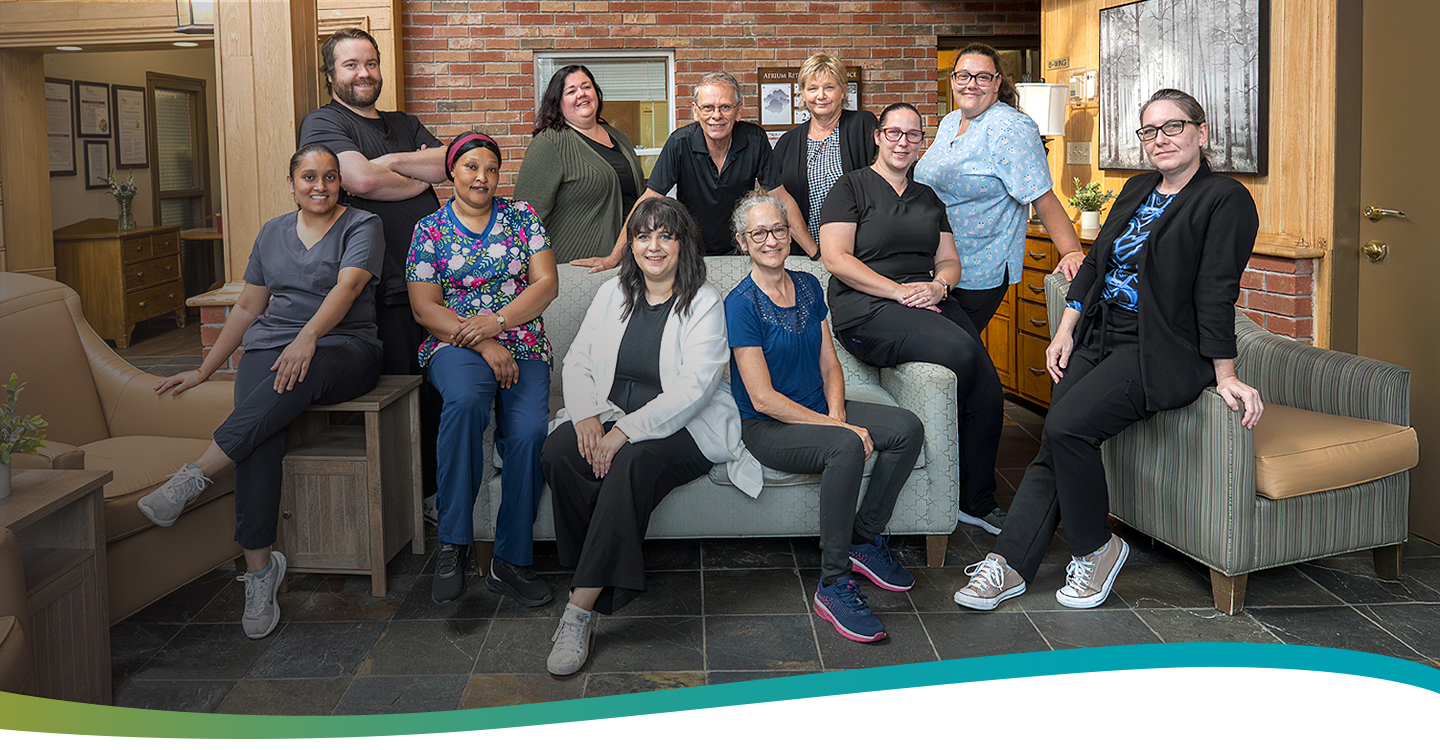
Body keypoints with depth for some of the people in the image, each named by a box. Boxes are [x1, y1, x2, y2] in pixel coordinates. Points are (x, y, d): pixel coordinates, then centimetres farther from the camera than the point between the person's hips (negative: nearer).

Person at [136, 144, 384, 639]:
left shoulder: (361, 226, 5)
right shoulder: (273, 233, 20)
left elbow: (347, 287, -14)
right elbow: (247, 308, 24)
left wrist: (308, 337, -31)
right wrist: (204, 370, 19)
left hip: (343, 348, -3)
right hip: (271, 346, 4)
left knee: (303, 372, -41)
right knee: (261, 438, -28)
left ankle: (195, 475, -41)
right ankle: (259, 568, -29)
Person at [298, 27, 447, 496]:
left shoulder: (404, 125, 24)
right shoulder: (322, 123, 3)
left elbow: (452, 164, 7)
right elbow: (361, 180, -15)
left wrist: (391, 162, -5)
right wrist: (420, 180, 2)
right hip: (383, 287, -6)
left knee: (436, 394, 6)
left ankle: (431, 497, 15)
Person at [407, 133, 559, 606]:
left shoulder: (522, 217, 12)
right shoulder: (429, 230, 9)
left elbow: (547, 283, 3)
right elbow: (425, 308, 1)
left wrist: (496, 322, -12)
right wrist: (482, 345, -13)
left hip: (523, 347, 2)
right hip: (456, 347, -1)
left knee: (529, 431, -28)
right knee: (465, 400, -37)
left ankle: (511, 562, -17)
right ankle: (453, 544, -29)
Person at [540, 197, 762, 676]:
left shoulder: (704, 304, -4)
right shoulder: (612, 294, 13)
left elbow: (692, 388, -15)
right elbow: (577, 363, 10)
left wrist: (626, 430, -25)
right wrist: (587, 415, -12)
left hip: (684, 427, -5)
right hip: (609, 419, 5)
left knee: (632, 463, -36)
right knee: (557, 451, -26)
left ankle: (581, 610, -35)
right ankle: (599, 575, -13)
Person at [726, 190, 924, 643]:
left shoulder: (808, 287, 8)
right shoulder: (741, 304, -14)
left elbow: (829, 364, 11)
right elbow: (763, 398, -18)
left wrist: (837, 414, -10)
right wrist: (835, 428, -21)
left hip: (819, 410, 7)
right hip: (767, 428, -7)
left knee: (908, 428, -13)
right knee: (847, 446, -35)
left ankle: (864, 539, 2)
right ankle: (833, 584, -26)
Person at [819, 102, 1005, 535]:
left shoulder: (928, 199, 25)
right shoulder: (852, 188, 7)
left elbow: (948, 260, 22)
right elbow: (836, 258, -5)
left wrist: (938, 285, -4)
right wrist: (899, 291, -13)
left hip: (930, 301, 6)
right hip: (866, 307, -6)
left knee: (988, 390, -18)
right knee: (959, 350, -31)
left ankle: (977, 502, -3)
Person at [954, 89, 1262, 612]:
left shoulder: (1224, 200, -7)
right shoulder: (1137, 190, 16)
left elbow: (1216, 292, -13)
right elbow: (1095, 261, 19)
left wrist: (1225, 376, -14)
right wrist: (1066, 331, 13)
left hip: (1161, 352, -7)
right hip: (1098, 336, 7)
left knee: (1067, 427, -24)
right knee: (1054, 446, -7)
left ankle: (1096, 549, -5)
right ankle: (1009, 562, -5)